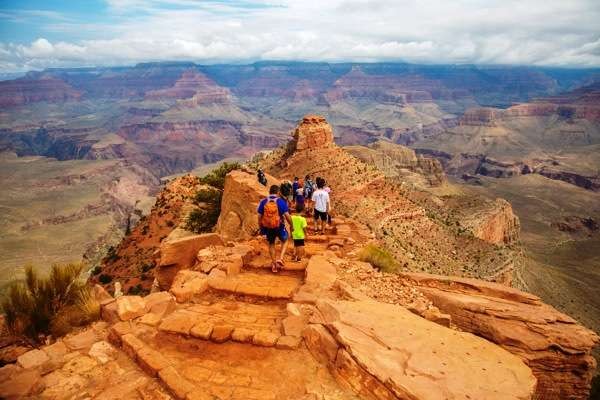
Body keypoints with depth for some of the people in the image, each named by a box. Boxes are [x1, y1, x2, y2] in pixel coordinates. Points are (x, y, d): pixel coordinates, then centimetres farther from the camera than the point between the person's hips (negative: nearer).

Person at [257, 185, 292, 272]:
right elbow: (287, 216, -13)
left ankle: (274, 264, 27)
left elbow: (259, 216, -1)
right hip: (279, 227, -2)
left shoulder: (263, 202, -4)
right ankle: (280, 259, 6)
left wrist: (260, 227, 12)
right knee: (284, 241, 24)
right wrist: (291, 225, 1)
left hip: (268, 227, 2)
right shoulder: (281, 201, -11)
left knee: (271, 244, 23)